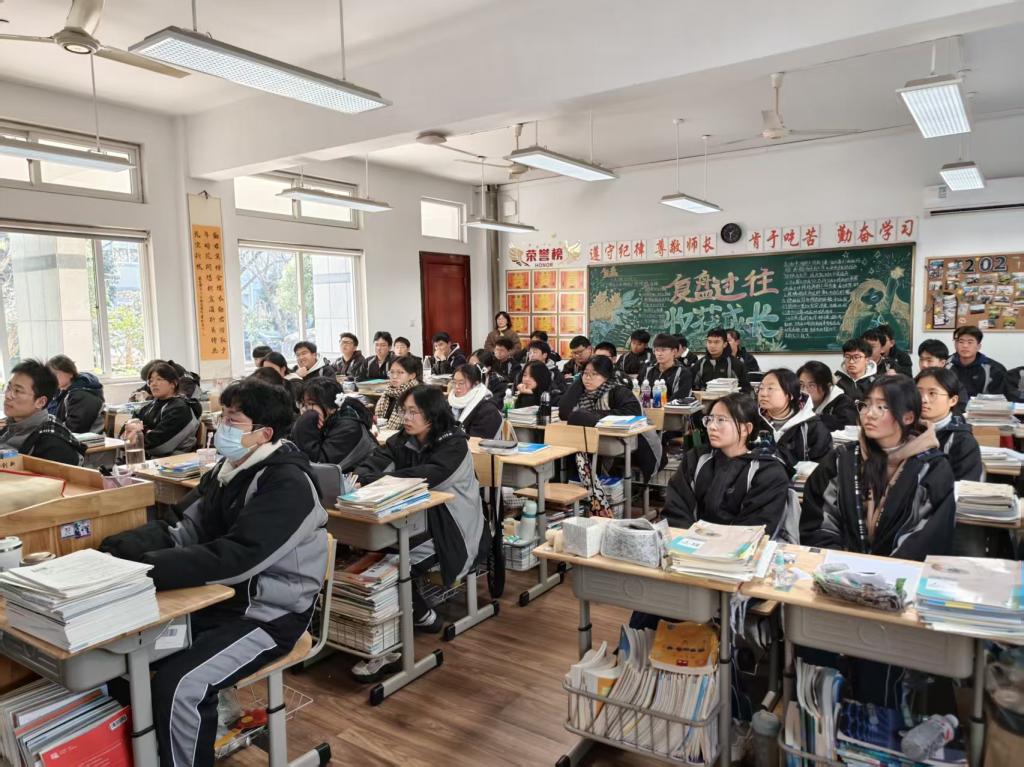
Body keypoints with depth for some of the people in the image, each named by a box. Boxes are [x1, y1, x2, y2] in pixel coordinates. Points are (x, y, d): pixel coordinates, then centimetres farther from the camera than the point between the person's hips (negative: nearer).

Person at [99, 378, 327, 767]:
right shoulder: (228, 468, 6)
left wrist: (142, 568, -32)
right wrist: (121, 548, -15)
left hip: (267, 613, -8)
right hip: (215, 600, 8)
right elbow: (186, 534, 3)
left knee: (177, 684, -23)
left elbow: (232, 560, -30)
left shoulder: (287, 484, -21)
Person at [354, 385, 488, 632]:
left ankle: (420, 613, 5)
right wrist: (356, 478, -34)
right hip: (416, 518, 6)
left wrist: (372, 481, -34)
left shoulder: (454, 443, -15)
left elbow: (425, 477, -30)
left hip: (451, 526, -6)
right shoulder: (402, 440, 3)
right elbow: (371, 464, -10)